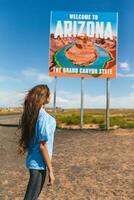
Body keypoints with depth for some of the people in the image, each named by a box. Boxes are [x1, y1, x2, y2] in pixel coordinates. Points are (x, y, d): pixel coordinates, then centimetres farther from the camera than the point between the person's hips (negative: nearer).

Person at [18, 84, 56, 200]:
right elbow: (42, 146, -22)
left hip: (33, 161, 8)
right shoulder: (44, 116, -22)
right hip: (38, 163, -8)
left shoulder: (32, 114, 2)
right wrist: (50, 170, -15)